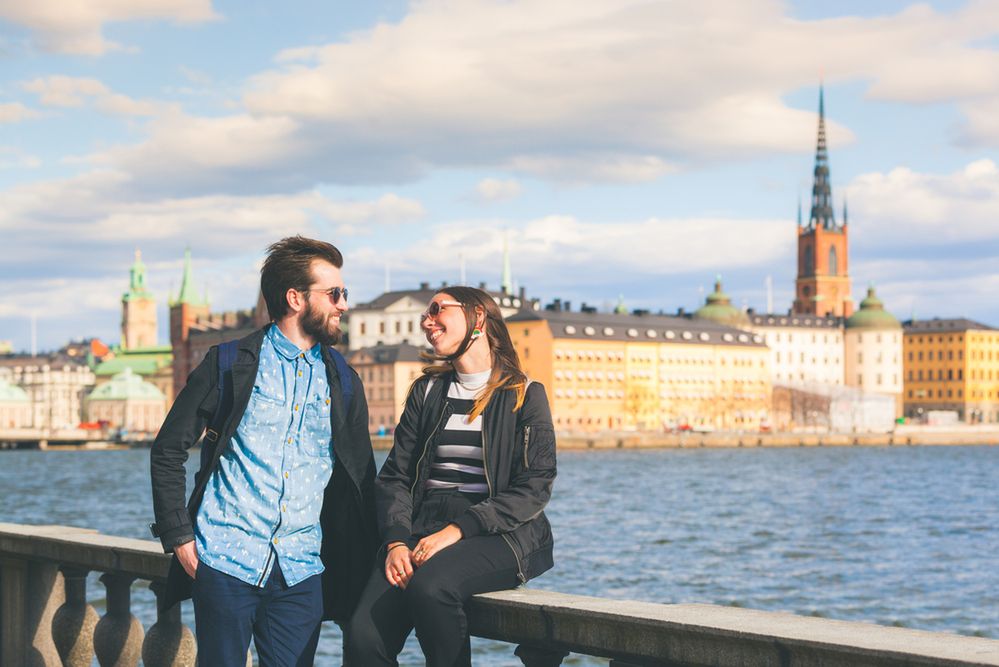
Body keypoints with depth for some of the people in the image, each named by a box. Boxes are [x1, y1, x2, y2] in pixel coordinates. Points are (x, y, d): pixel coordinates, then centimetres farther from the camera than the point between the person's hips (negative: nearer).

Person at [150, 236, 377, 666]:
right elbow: (168, 451, 3)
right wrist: (179, 536, -5)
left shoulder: (344, 383, 12)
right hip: (226, 561, -3)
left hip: (301, 573, 3)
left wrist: (360, 563, 8)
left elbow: (362, 479, 17)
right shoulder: (231, 364, 1)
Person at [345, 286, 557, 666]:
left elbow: (534, 488, -5)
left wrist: (459, 530, -15)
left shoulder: (524, 395, 6)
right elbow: (395, 477, 10)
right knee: (363, 634, -25)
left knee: (429, 586, -36)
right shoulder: (427, 391, 18)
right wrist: (396, 541, -10)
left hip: (497, 535, -3)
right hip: (425, 527, 3)